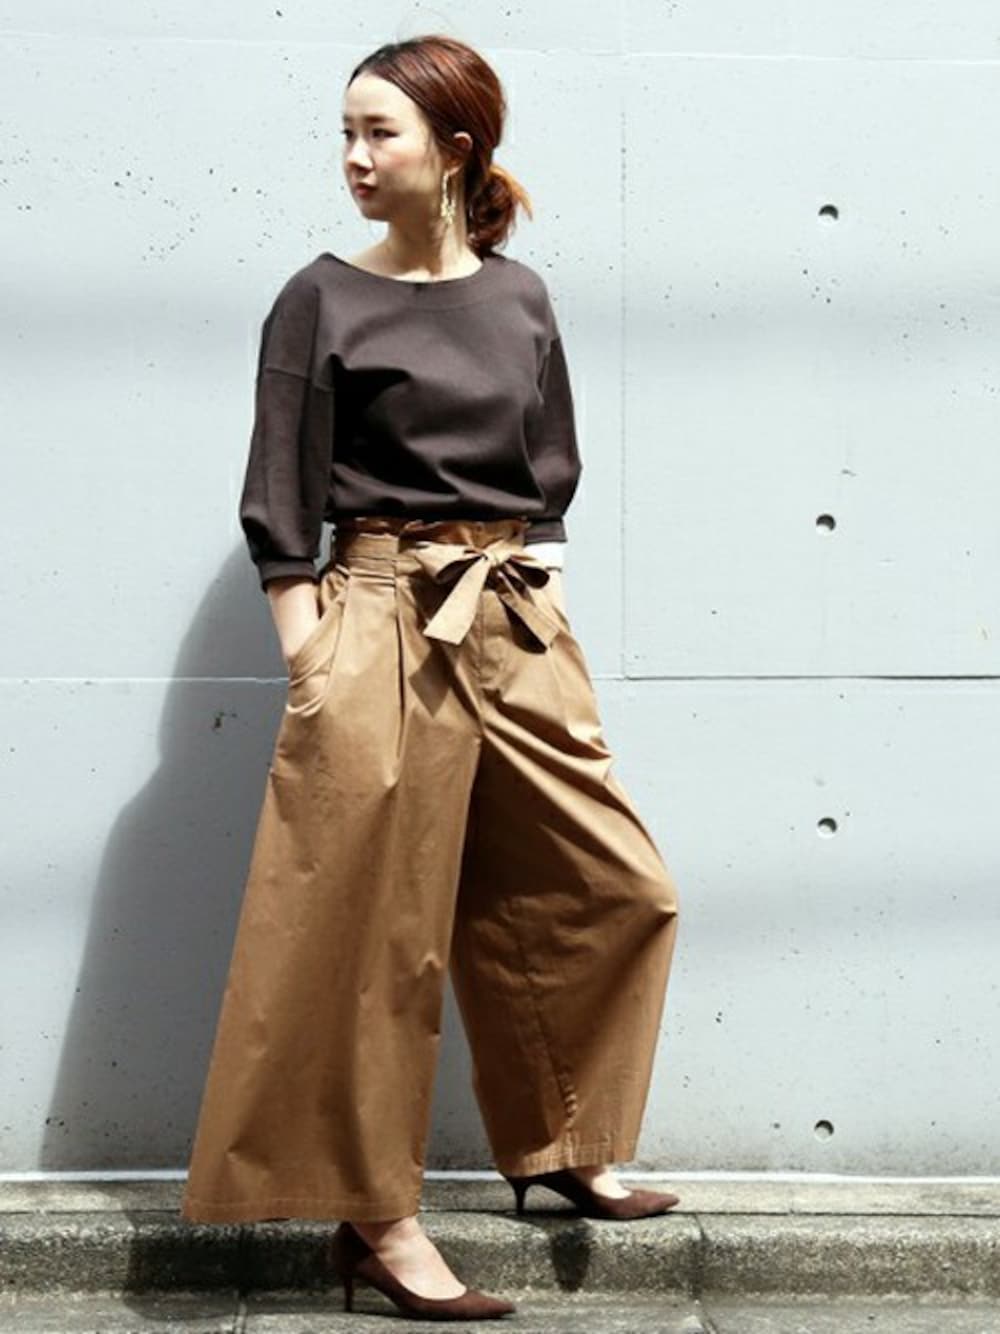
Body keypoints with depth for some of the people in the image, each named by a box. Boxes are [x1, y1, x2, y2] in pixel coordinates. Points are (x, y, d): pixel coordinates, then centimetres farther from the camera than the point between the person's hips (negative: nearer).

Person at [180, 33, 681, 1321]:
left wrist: (517, 575, 3)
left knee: (615, 890, 8)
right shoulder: (323, 300, -2)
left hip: (520, 623, 5)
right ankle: (375, 1220, 12)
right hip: (382, 629, -5)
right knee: (380, 934, -1)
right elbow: (281, 506, -4)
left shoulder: (520, 298, 9)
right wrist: (310, 664, -11)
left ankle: (553, 1146, 28)